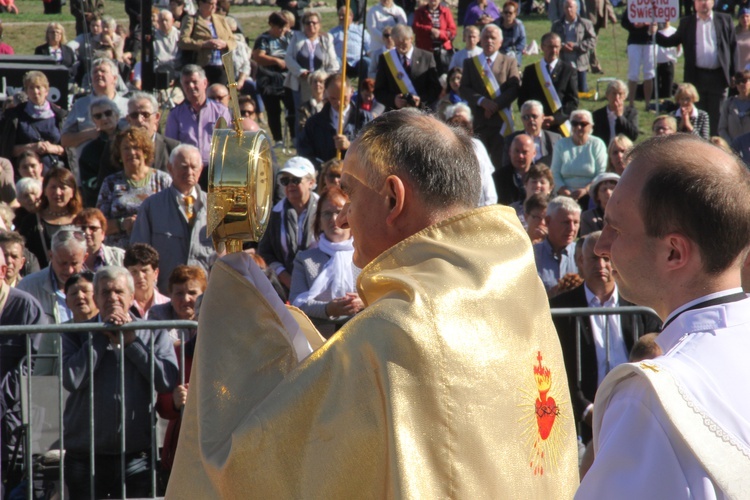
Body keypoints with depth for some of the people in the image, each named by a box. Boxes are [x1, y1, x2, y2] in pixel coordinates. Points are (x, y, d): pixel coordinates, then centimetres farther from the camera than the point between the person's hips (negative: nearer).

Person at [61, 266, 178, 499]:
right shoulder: (76, 335, 8)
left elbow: (168, 380, -7)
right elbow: (71, 379, -11)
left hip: (136, 456, 0)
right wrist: (102, 337, -7)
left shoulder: (153, 334, 10)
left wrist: (131, 341, -6)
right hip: (85, 456, 0)